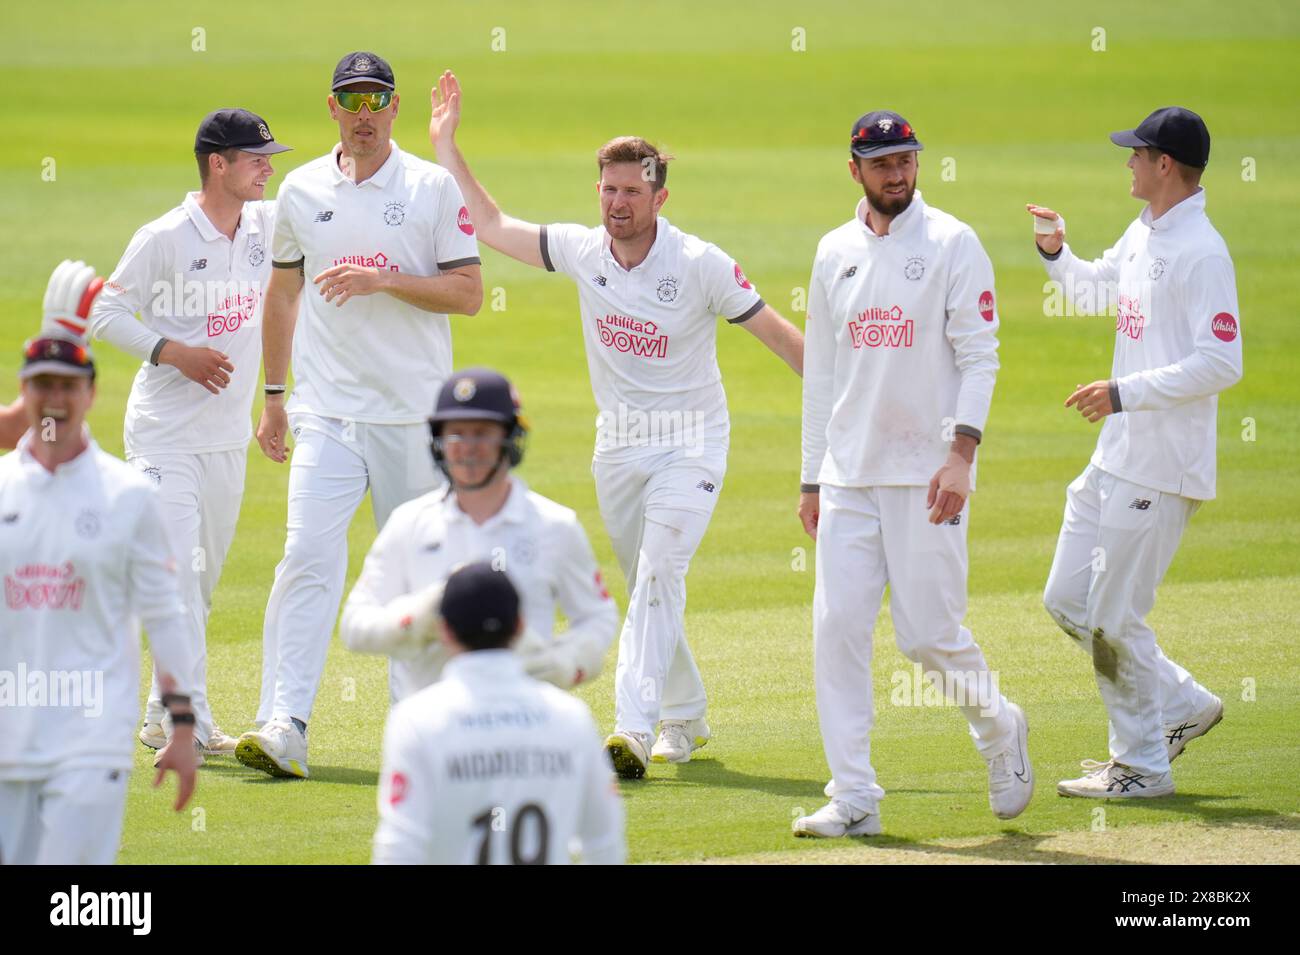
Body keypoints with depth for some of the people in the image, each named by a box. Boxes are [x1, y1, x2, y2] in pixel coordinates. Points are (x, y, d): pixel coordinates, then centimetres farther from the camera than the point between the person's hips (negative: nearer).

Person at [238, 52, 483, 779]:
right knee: (310, 556, -14)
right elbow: (283, 293, 19)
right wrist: (274, 396, 18)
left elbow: (469, 293, -5)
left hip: (415, 415, -1)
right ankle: (284, 726, -22)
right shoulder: (302, 191, 8)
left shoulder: (433, 189, 0)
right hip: (329, 413, 1)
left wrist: (383, 280, -18)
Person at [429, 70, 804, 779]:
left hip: (690, 443, -5)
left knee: (657, 578, -20)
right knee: (648, 589, 14)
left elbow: (775, 333, -10)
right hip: (618, 447, 5)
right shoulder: (581, 250, -2)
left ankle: (633, 730, -29)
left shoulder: (700, 265, -15)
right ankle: (685, 720, 30)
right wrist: (446, 146, 8)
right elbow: (492, 225, 9)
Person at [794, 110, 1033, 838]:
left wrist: (961, 455, -19)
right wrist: (811, 478, 14)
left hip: (926, 473, -5)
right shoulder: (835, 253, 13)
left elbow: (979, 357, -8)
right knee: (838, 627, -5)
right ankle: (854, 798, -1)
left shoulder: (953, 244, -3)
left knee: (929, 633, -5)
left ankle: (999, 729, 25)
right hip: (850, 476, 5)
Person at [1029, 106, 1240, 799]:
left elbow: (1222, 364, -24)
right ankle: (1182, 705, 25)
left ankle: (1141, 766, 10)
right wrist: (1056, 252, 10)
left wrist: (1125, 392, -26)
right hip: (1116, 456, 10)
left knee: (1113, 618, -3)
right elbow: (1097, 287, 31)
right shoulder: (1142, 235, 11)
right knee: (1067, 599, 15)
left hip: (1162, 468, -10)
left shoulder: (1201, 252, -18)